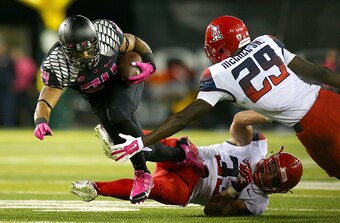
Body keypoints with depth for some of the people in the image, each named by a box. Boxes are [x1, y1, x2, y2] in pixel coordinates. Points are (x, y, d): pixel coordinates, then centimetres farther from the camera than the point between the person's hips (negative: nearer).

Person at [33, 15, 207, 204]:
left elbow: (135, 43, -9)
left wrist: (149, 64, -27)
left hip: (126, 81, -3)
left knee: (116, 114, -33)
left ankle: (142, 174, -18)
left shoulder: (106, 35, -30)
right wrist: (41, 121, -55)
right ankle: (180, 154, 17)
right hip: (99, 99, 3)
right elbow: (45, 103, -32)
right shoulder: (57, 66, -31)